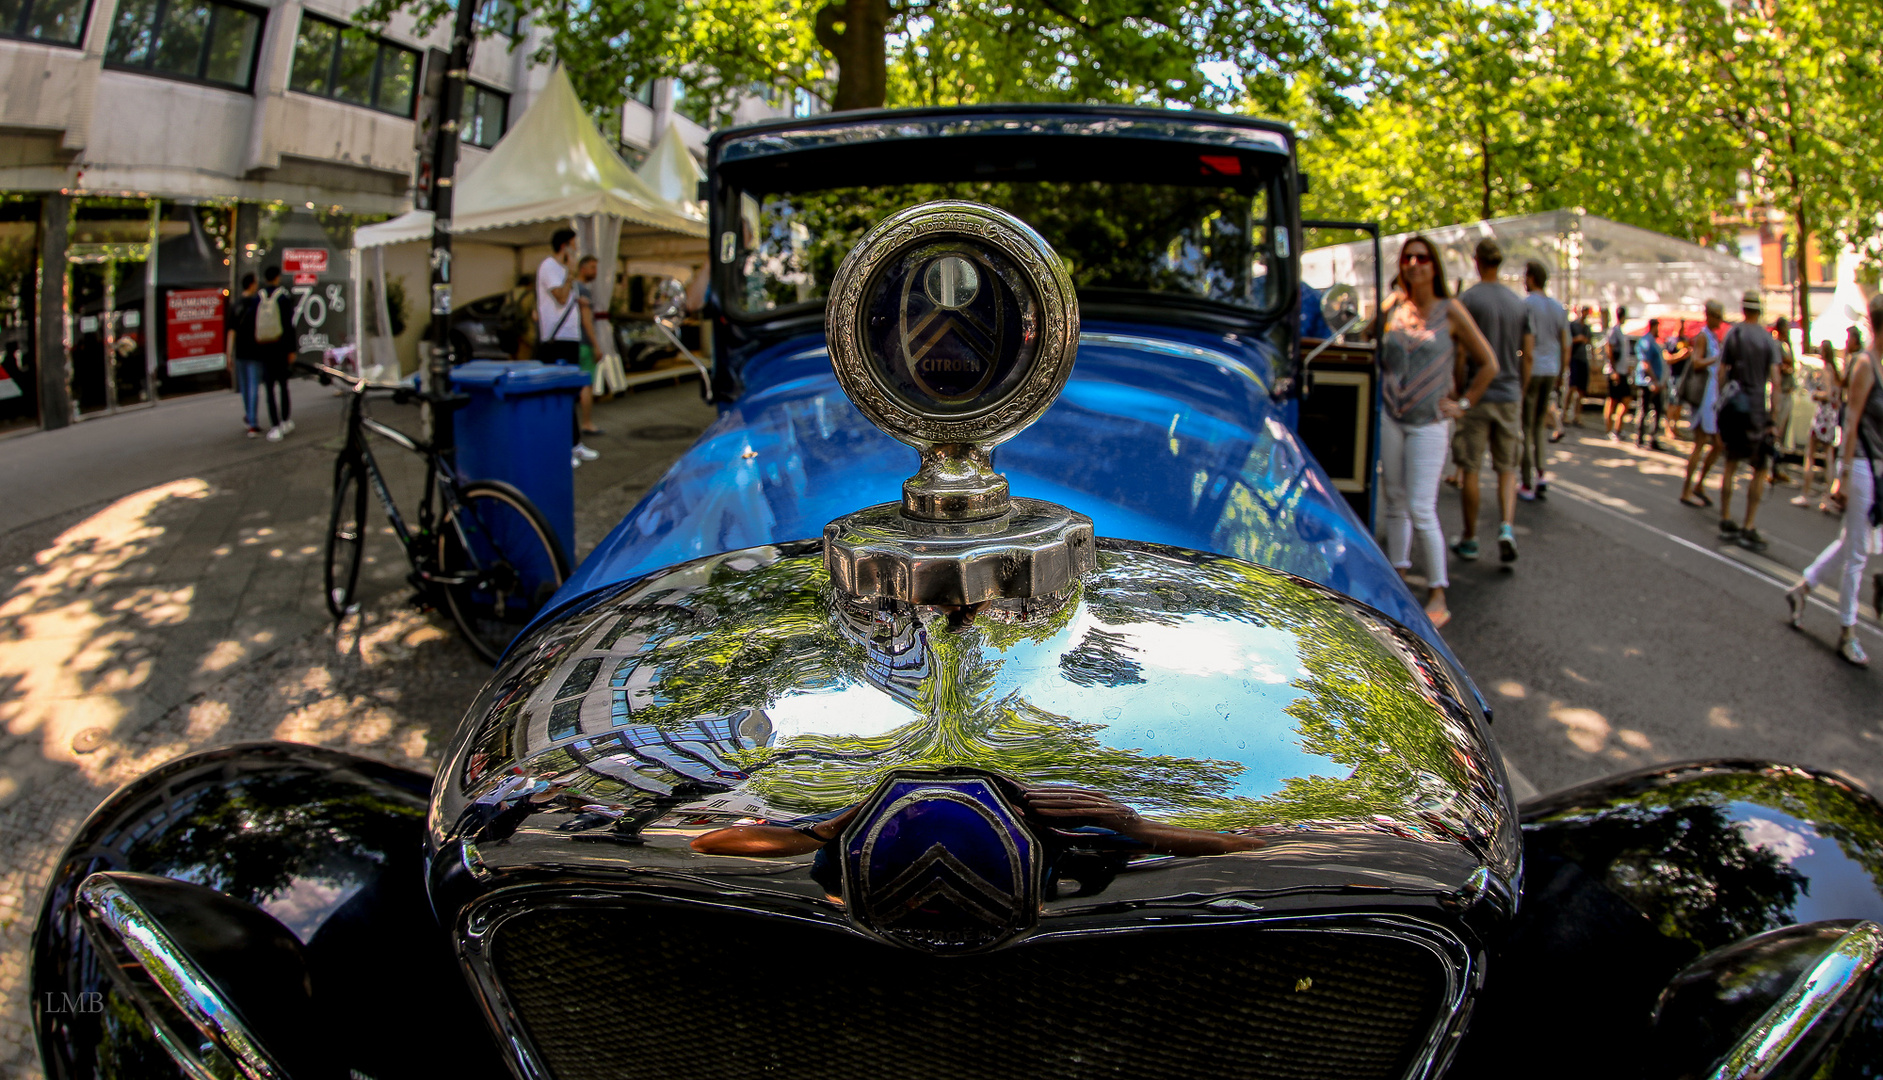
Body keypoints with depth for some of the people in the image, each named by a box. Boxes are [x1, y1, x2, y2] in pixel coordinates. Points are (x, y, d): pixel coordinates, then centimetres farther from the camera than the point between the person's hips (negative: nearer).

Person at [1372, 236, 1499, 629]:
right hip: (1390, 416, 4)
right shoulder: (1391, 309, 6)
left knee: (1421, 509, -8)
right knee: (1395, 503, 10)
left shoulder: (1450, 311, -3)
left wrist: (1463, 403, -2)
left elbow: (1488, 363, 1)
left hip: (1430, 421, -4)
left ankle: (1438, 595, 0)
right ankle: (1399, 580, 22)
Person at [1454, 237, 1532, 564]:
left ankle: (1470, 538, 12)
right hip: (1509, 396, 4)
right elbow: (1528, 355, 8)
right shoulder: (1519, 304, 7)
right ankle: (1506, 527, -10)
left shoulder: (1468, 299, -7)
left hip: (1476, 393, -4)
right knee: (1507, 469, 10)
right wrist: (1520, 392, 18)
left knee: (1470, 468, 5)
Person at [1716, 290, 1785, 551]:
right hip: (1756, 410, -3)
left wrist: (1721, 402, 11)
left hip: (1732, 408, 3)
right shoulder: (1768, 340, -5)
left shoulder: (1732, 334, 1)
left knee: (1730, 464, 15)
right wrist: (1773, 417, -6)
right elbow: (1774, 380, -10)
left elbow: (1722, 372, 1)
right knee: (1760, 469, 4)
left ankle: (1726, 521, 18)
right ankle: (1749, 528, 0)